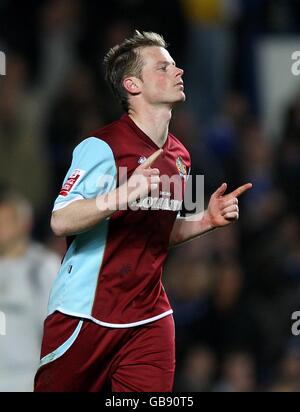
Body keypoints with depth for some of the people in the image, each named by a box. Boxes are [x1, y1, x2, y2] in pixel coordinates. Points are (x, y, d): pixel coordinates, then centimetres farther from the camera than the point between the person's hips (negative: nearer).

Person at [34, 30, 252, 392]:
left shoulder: (180, 156, 11)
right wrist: (123, 194, -32)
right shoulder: (102, 146, -12)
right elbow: (60, 222, -19)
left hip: (150, 318, 6)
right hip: (86, 317, -6)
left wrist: (207, 220, 6)